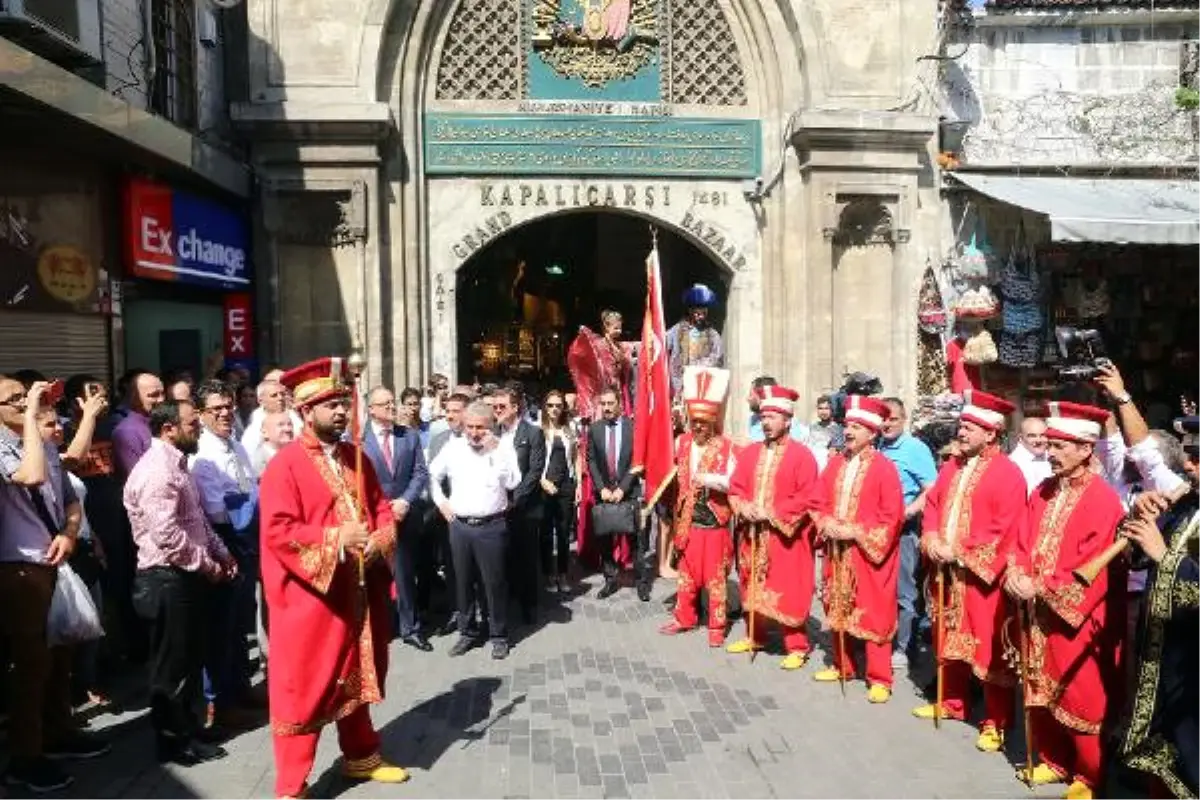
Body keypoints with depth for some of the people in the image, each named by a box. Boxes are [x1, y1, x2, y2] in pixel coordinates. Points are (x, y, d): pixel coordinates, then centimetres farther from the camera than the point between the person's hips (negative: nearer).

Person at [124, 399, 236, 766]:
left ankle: (187, 731, 31)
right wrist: (206, 565, -15)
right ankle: (173, 741, 19)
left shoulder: (177, 464, 13)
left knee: (191, 659, 18)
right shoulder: (156, 470, -20)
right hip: (168, 579, -10)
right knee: (172, 665, 5)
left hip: (189, 576, 10)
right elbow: (167, 535, -26)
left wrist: (221, 554, 9)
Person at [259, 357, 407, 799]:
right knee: (303, 689, 3)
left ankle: (361, 757, 39)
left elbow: (381, 507, 12)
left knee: (355, 677, 21)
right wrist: (337, 539, -25)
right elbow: (278, 531, -20)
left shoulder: (355, 457, 8)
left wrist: (378, 540, -8)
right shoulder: (285, 465, -13)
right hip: (308, 596, -7)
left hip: (357, 591, 7)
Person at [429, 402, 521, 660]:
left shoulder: (503, 448, -6)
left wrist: (494, 452, -21)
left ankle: (499, 636, 20)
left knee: (494, 582, 5)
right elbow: (432, 475, 16)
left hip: (491, 526, -3)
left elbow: (512, 483, -18)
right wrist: (440, 502, 7)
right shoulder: (452, 447, 3)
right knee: (463, 581, 14)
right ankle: (466, 632, 30)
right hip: (459, 525, 3)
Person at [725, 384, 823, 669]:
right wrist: (744, 507, -10)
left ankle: (797, 648, 13)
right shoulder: (750, 452, 8)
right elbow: (735, 488, 11)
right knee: (753, 587, 16)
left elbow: (809, 499, -15)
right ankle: (755, 637, 32)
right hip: (753, 534, 6)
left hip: (786, 536, -6)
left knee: (789, 593, 0)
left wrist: (771, 513, -18)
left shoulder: (802, 455, -10)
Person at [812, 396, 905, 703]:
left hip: (869, 552, -6)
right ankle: (842, 666, 31)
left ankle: (879, 679, 10)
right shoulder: (835, 463, 8)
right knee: (838, 610, 15)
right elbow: (822, 502, 13)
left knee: (873, 615, 0)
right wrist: (827, 525, -6)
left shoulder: (884, 467, -11)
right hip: (837, 550, 6)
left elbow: (893, 516, -14)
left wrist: (858, 532, -18)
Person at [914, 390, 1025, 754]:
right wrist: (932, 539, -5)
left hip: (981, 575, -7)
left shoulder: (1007, 473, -12)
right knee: (950, 639, 19)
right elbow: (933, 504, 13)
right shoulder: (952, 466, 11)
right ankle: (952, 702, 35)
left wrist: (961, 552, -18)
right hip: (946, 571, 7)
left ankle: (996, 723, 13)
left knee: (989, 650, 1)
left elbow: (1006, 532, -18)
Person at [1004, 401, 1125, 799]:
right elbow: (1024, 543, 9)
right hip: (1039, 612, 7)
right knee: (1043, 692, 17)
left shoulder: (1102, 500, -15)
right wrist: (1018, 574, -10)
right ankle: (1053, 761, 35)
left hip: (1077, 617, -7)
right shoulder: (1044, 493, 7)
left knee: (1082, 700, 7)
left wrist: (1040, 587, -18)